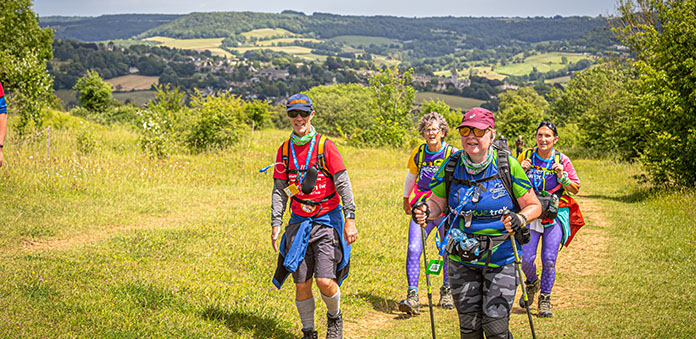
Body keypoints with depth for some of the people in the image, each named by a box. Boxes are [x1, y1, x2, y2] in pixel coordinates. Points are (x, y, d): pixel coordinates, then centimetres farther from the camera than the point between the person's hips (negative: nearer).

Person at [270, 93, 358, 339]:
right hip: (299, 222, 4)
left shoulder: (325, 146, -6)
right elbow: (279, 191, 11)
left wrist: (350, 219, -14)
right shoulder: (284, 151, 7)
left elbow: (343, 184, -8)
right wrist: (276, 224, 5)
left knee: (325, 281, -14)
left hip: (327, 220, -4)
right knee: (301, 284, 1)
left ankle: (335, 317, 17)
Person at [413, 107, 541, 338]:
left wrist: (520, 218, -26)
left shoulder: (508, 166, -10)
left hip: (501, 260, -2)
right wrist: (426, 211, -14)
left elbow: (534, 206, -5)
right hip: (462, 260, 3)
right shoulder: (451, 167, -3)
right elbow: (437, 202, 9)